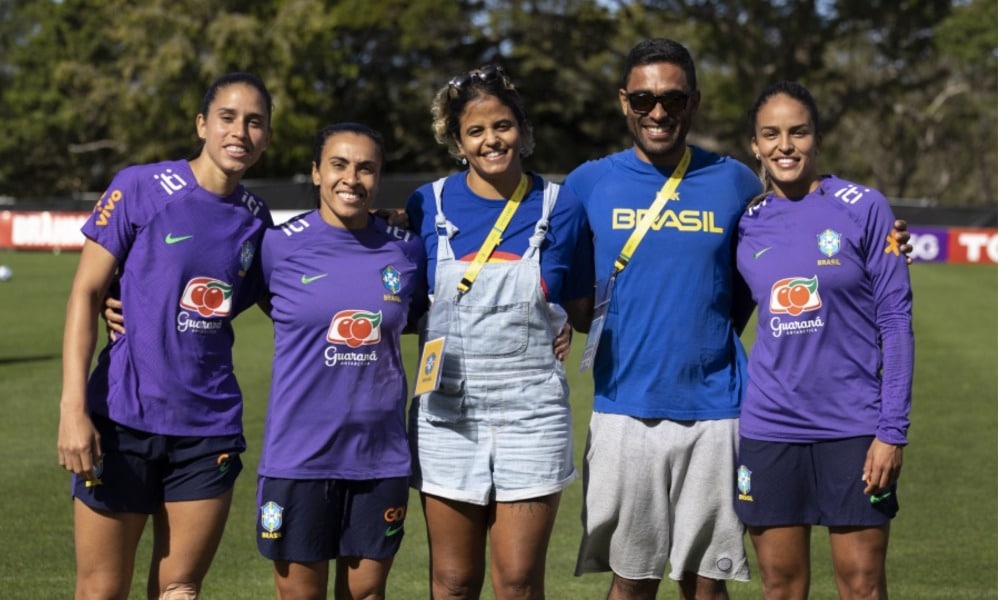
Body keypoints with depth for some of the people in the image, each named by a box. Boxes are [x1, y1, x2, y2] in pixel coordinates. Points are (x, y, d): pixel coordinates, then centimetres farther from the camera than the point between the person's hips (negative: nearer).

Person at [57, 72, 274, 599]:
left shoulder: (255, 219, 7)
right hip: (123, 419, -3)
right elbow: (86, 293, -6)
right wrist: (72, 407, -14)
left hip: (210, 427, 4)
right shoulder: (140, 188, -5)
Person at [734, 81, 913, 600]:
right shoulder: (747, 225, 6)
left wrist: (892, 430, -10)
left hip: (853, 427, -3)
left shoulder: (863, 208, -3)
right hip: (769, 427, 3)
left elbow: (895, 319, -4)